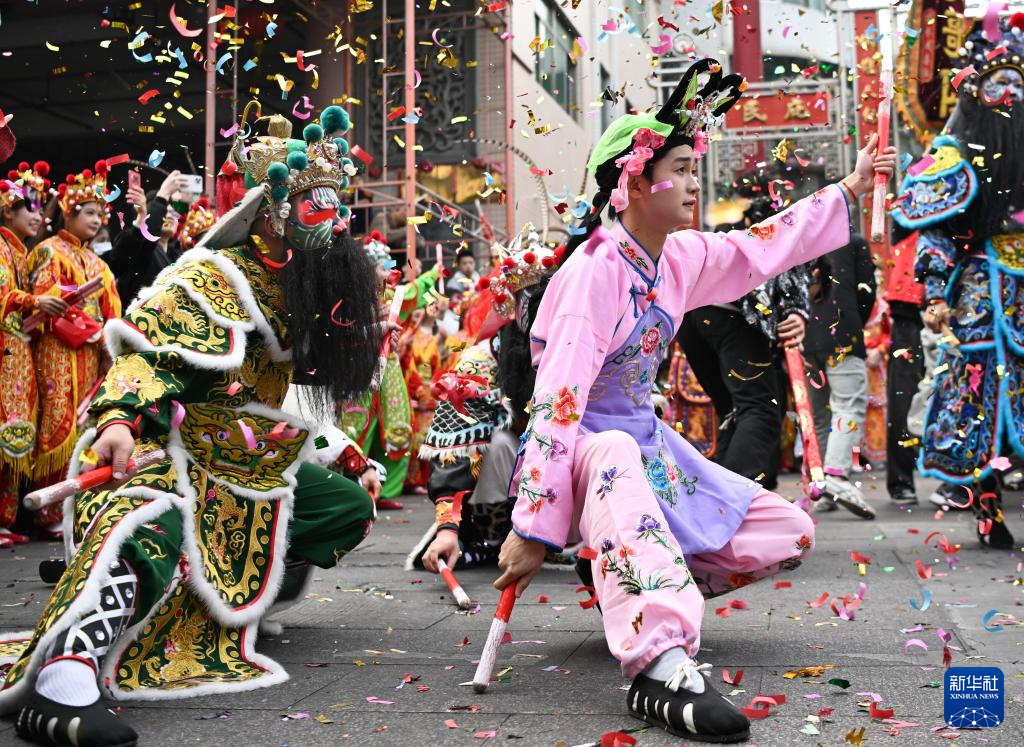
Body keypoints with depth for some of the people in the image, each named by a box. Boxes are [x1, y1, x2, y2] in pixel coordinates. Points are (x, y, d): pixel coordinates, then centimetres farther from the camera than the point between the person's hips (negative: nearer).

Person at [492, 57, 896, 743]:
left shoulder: (679, 258, 2)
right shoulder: (596, 270, -21)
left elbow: (764, 247, 21)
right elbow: (559, 402, -29)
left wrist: (849, 190, 26)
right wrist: (533, 530, -33)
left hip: (647, 439, 8)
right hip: (588, 447, -8)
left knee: (790, 535, 2)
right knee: (615, 462, -45)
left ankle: (640, 584, 8)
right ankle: (661, 667, -58)